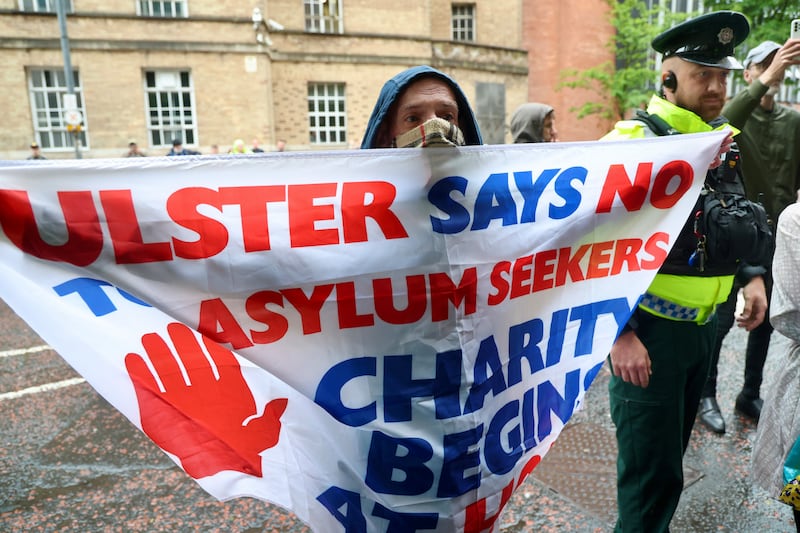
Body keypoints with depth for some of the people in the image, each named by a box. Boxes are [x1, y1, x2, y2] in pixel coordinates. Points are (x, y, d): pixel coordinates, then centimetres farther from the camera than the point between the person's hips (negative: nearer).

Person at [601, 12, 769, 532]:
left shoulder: (726, 141, 10)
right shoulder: (633, 141, -13)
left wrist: (752, 276, 8)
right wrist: (620, 332, -19)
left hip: (703, 324, 7)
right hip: (648, 330, -7)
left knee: (671, 456, 20)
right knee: (652, 472, 1)